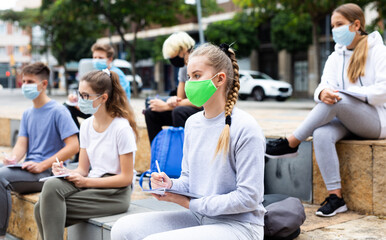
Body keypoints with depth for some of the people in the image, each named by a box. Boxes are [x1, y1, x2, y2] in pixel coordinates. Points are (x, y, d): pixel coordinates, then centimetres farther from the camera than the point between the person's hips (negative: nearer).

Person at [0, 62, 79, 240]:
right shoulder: (27, 114, 18)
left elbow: (73, 146, -13)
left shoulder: (58, 111, -6)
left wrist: (42, 166, -17)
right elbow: (22, 144, 11)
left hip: (49, 173, -7)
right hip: (29, 170, 7)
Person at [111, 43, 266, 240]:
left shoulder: (245, 128, -16)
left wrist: (190, 203, -16)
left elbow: (248, 198, -18)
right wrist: (170, 185, -6)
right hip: (199, 216, 7)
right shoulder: (193, 122, 9)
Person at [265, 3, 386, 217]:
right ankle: (335, 197, -27)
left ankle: (291, 143, -24)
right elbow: (325, 85, 2)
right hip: (346, 121, 5)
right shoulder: (335, 57, 16)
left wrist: (345, 94, -18)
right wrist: (322, 93, -25)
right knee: (321, 134, -30)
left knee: (337, 100, -33)